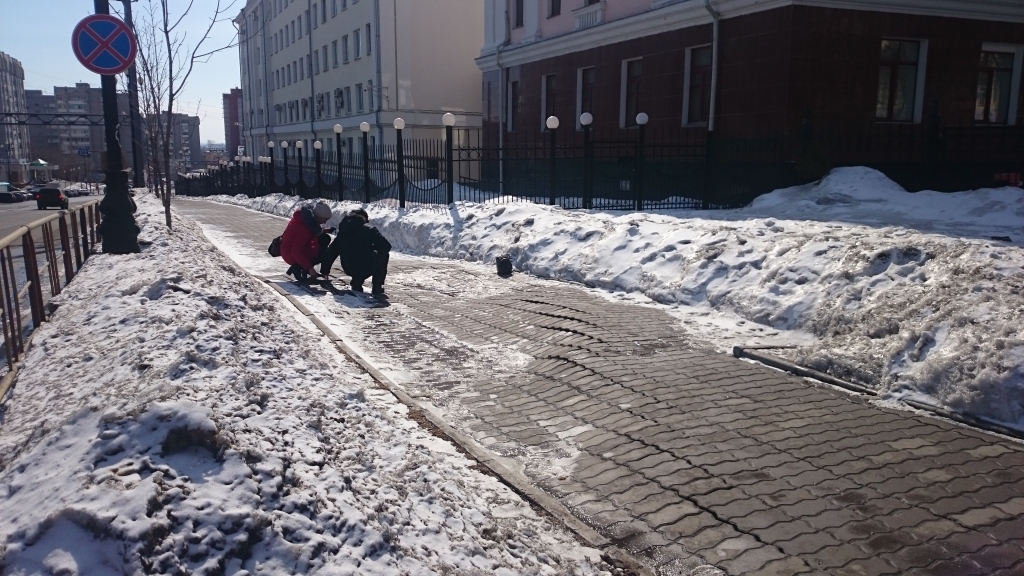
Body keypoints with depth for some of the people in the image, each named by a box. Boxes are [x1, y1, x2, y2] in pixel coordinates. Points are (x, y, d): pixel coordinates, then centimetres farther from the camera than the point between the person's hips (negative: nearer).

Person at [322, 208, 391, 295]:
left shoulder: (342, 232, 11)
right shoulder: (369, 229, -5)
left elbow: (331, 252, 16)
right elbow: (386, 246, -8)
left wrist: (325, 270, 28)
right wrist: (374, 247, 15)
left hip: (349, 270, 6)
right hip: (366, 269, -6)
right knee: (384, 254, 21)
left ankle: (356, 283, 15)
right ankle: (377, 287, 10)